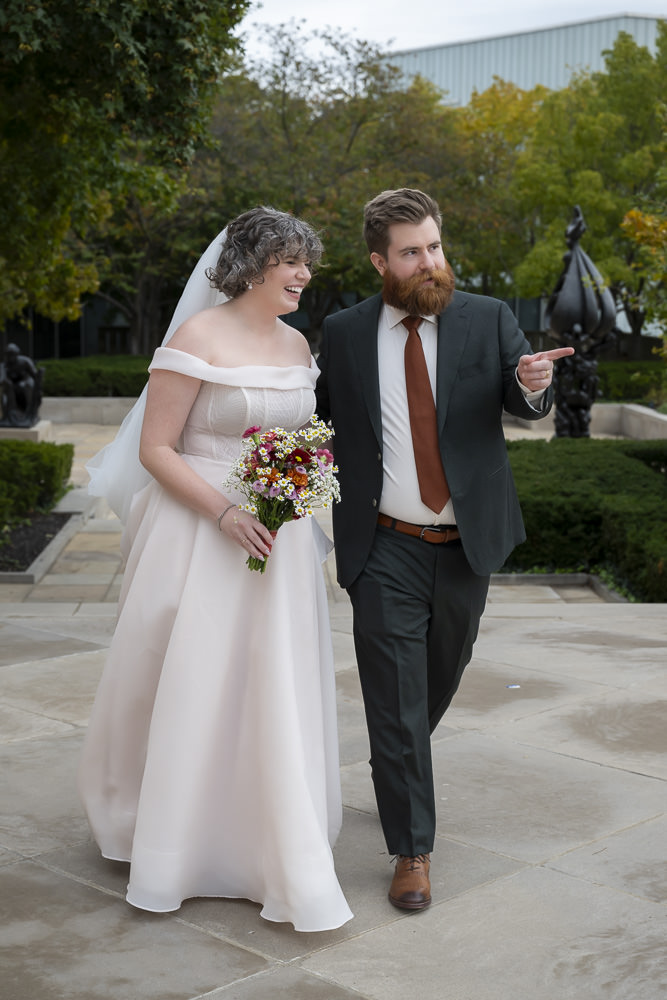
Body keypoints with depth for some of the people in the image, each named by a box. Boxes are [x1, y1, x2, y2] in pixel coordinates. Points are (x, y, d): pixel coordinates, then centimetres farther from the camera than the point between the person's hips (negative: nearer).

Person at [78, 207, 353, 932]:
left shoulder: (299, 345, 10)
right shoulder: (198, 338, -10)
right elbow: (156, 449, -12)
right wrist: (225, 510, -20)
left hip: (279, 538, 6)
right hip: (200, 532, -5)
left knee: (278, 692, 7)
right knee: (190, 687, 4)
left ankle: (287, 859, 19)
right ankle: (170, 839, 26)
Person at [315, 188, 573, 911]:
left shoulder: (488, 320, -1)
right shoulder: (344, 333, 0)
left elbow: (522, 405, -10)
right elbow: (323, 423, 9)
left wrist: (532, 384, -32)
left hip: (467, 545, 2)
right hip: (386, 551, -2)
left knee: (438, 684, 20)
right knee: (396, 702, 0)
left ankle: (400, 769, 49)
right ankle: (412, 850, 12)